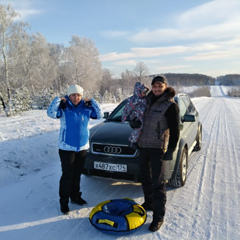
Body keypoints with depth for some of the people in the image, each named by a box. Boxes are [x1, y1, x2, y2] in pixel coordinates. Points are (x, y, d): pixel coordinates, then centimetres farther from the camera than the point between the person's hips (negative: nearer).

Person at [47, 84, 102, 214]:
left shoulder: (86, 108, 3)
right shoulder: (63, 107, -8)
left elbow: (99, 115, 2)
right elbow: (51, 113, -21)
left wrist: (92, 101, -3)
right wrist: (58, 100, -21)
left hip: (83, 147, 4)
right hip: (67, 147, -4)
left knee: (77, 174, 16)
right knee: (67, 175, 0)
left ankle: (75, 196, 33)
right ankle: (64, 201, 15)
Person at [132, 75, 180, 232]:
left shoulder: (170, 105, -9)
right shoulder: (148, 101, 10)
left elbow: (175, 130, -10)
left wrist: (171, 150, -15)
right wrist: (133, 122, 4)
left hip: (158, 147, -7)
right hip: (143, 145, 7)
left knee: (157, 181, -5)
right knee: (145, 178, 17)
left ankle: (159, 216, 4)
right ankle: (149, 203, 35)